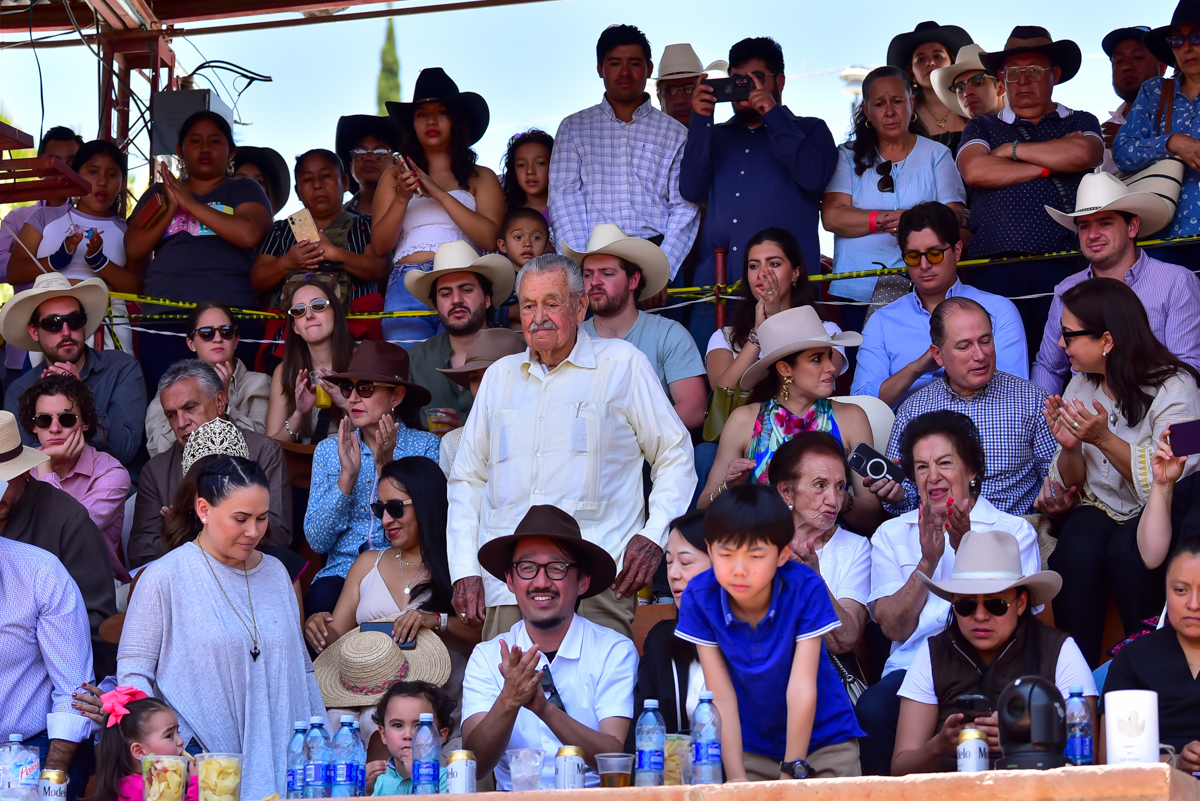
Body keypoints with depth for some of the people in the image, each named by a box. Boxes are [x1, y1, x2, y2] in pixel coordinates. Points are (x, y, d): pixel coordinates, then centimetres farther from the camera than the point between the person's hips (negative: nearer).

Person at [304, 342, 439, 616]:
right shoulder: (328, 450, 10)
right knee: (321, 598, -31)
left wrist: (387, 468, -15)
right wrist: (347, 476, -11)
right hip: (342, 570, 2)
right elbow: (317, 541, 2)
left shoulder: (425, 446, 3)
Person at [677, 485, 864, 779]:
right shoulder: (699, 599, -17)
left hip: (821, 736, -1)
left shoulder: (806, 590, -22)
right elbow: (721, 696, -17)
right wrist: (737, 778, -19)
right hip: (751, 747, 1)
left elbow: (801, 689, -22)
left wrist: (793, 772, -21)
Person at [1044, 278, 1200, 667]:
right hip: (1100, 511, 4)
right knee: (1075, 550, -30)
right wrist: (1069, 448, -14)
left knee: (1126, 551, -35)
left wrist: (1103, 438, -27)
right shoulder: (1080, 387, 6)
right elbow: (1072, 483, 8)